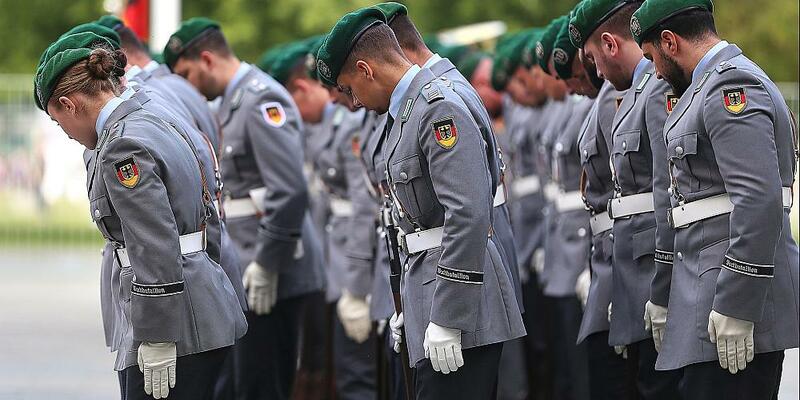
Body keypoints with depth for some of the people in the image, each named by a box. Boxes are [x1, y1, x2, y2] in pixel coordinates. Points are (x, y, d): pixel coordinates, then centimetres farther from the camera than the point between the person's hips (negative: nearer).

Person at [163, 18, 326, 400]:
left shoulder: (262, 101, -14)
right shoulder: (234, 103, 18)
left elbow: (290, 192, -23)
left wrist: (266, 266, -20)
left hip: (272, 277, -10)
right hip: (251, 272, 10)